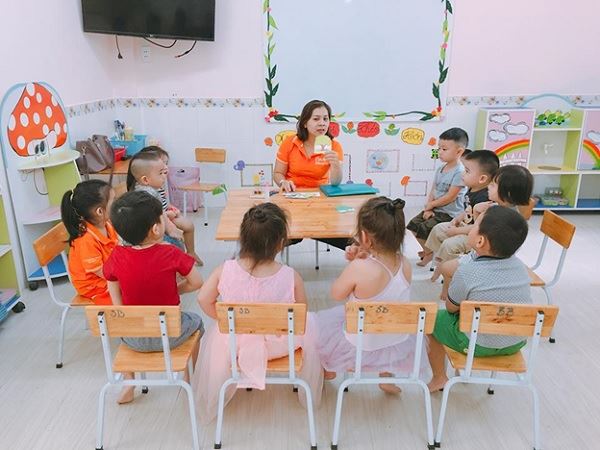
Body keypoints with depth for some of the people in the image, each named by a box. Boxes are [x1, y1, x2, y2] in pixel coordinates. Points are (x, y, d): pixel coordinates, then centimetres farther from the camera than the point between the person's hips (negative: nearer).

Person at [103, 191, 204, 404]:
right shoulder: (171, 253, -19)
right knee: (195, 320, 30)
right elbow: (196, 283, -7)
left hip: (133, 339, 2)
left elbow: (117, 302, -4)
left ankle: (128, 383, 38)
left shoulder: (116, 256, -12)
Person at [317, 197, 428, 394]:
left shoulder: (359, 268, -32)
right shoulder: (405, 264, -14)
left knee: (321, 320, 24)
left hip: (362, 346, -4)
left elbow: (336, 294, -13)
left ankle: (328, 370, 50)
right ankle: (387, 375, 42)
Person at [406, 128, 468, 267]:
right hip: (435, 209, 9)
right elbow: (433, 191, 6)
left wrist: (431, 204, -9)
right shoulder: (440, 169, 6)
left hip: (449, 213, -8)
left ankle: (428, 253, 8)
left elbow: (450, 197, -21)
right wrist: (428, 208, -8)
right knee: (412, 224, 4)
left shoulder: (459, 172, -20)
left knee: (423, 229, -17)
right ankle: (427, 248, 20)